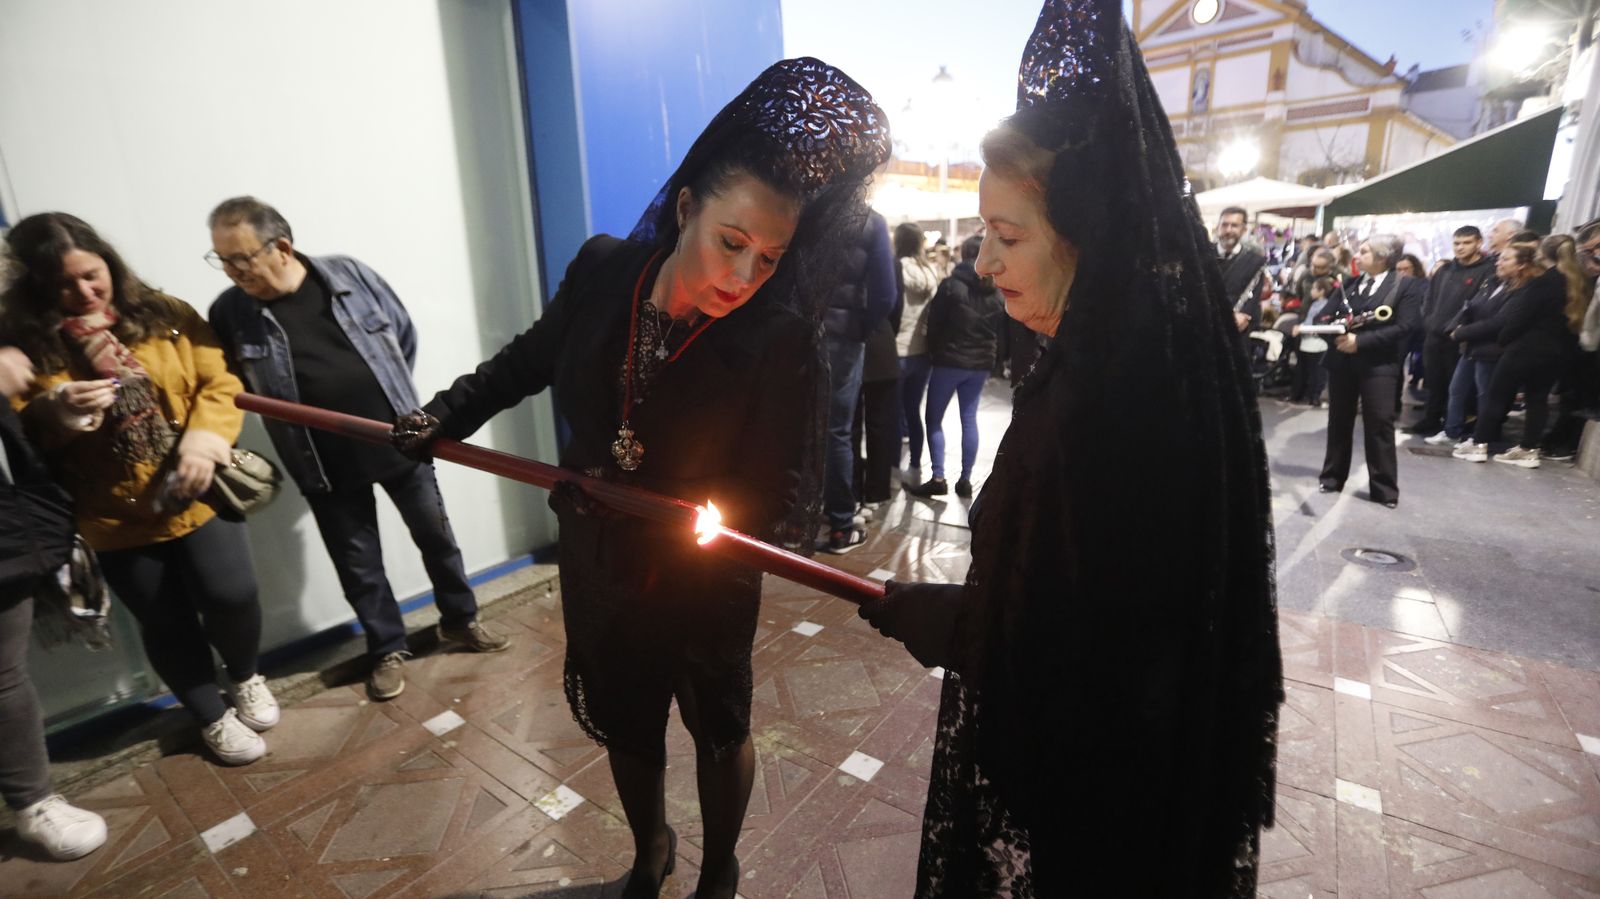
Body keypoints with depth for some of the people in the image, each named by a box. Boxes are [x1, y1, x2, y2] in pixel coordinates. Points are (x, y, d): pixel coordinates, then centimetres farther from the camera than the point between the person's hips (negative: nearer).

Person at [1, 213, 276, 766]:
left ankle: (246, 677, 30)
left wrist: (205, 438, -23)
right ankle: (212, 718, 32)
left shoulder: (166, 315, -2)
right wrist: (55, 415, -23)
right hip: (114, 517, 1)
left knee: (230, 596, -4)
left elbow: (220, 382, -7)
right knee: (166, 622, 10)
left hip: (196, 498, 0)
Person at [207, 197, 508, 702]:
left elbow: (404, 334, 5)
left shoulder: (349, 276, -8)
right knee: (358, 563, 11)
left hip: (397, 442, 0)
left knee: (435, 535, 12)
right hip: (327, 465, 0)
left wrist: (396, 398, 6)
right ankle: (388, 649, 31)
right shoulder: (229, 313, -7)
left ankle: (459, 620, 33)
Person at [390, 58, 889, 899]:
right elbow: (533, 357, 6)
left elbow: (778, 495, -22)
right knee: (623, 721, 25)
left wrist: (644, 505, -27)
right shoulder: (603, 271, -15)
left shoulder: (779, 342, -28)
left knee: (717, 727, 21)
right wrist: (450, 411, 1)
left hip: (702, 582, -4)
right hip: (598, 568, 5)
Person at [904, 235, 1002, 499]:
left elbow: (934, 323, -7)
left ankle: (938, 478, -2)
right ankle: (965, 480, 10)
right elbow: (999, 328, 12)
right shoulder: (996, 292, 7)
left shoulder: (951, 285, -10)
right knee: (969, 420, 9)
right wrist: (985, 352, 16)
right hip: (980, 363, 5)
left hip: (949, 360, -5)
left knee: (934, 418, 4)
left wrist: (933, 351, 6)